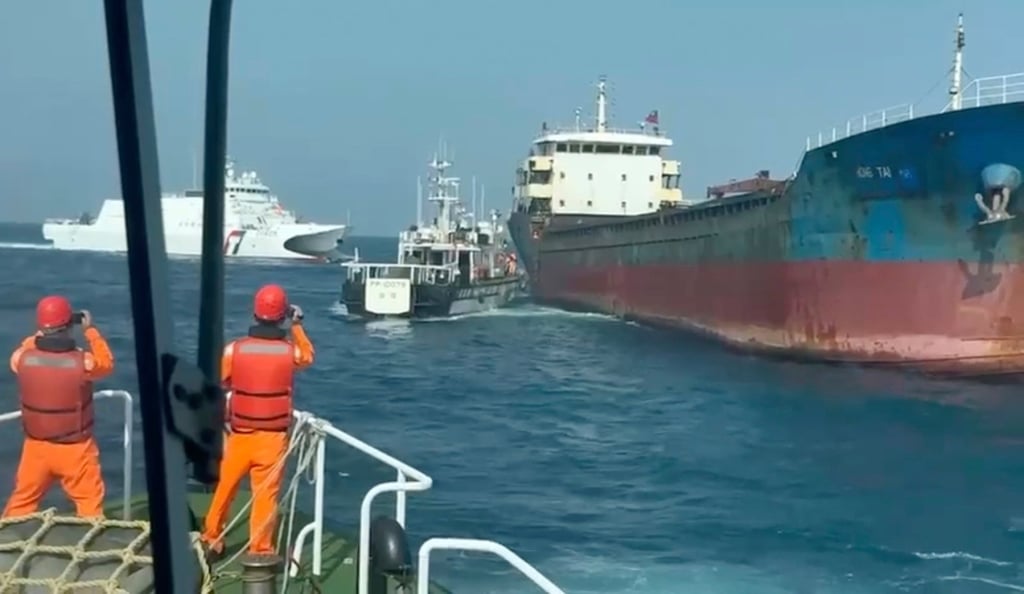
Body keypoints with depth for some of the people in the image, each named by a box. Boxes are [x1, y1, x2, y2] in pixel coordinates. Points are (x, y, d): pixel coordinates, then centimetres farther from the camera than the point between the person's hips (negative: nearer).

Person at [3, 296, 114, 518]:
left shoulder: (23, 358, -13)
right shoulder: (82, 362, -21)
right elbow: (106, 363, 1)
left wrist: (40, 334, 12)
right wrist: (91, 330, 7)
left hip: (36, 446, 4)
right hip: (75, 448, -3)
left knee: (23, 500, 19)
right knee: (90, 502, 8)